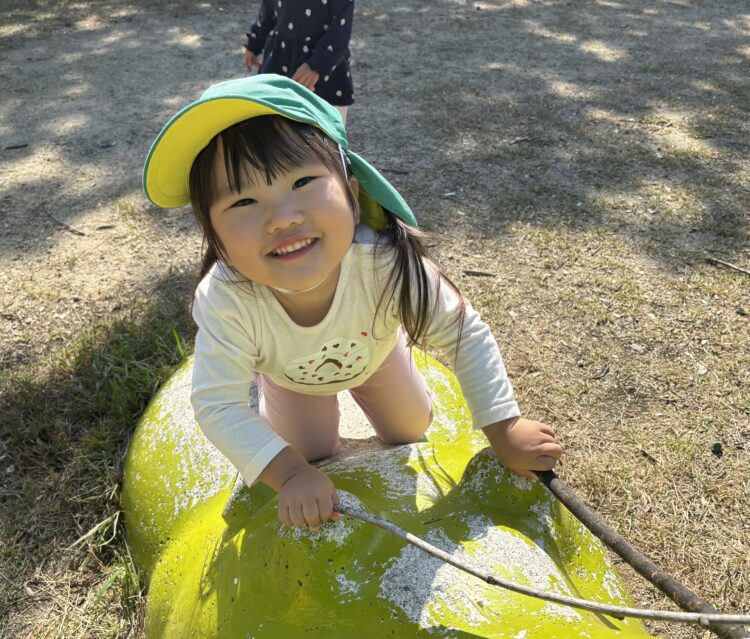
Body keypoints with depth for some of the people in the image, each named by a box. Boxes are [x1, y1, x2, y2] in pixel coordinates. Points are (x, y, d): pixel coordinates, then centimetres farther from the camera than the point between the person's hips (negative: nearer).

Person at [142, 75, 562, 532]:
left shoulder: (386, 264, -45)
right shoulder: (224, 301, -45)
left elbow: (466, 334, -30)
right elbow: (218, 405, -34)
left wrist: (504, 430, -26)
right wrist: (291, 472, -43)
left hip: (374, 353, 1)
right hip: (289, 373, -1)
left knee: (410, 432, 20)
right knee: (313, 455, 15)